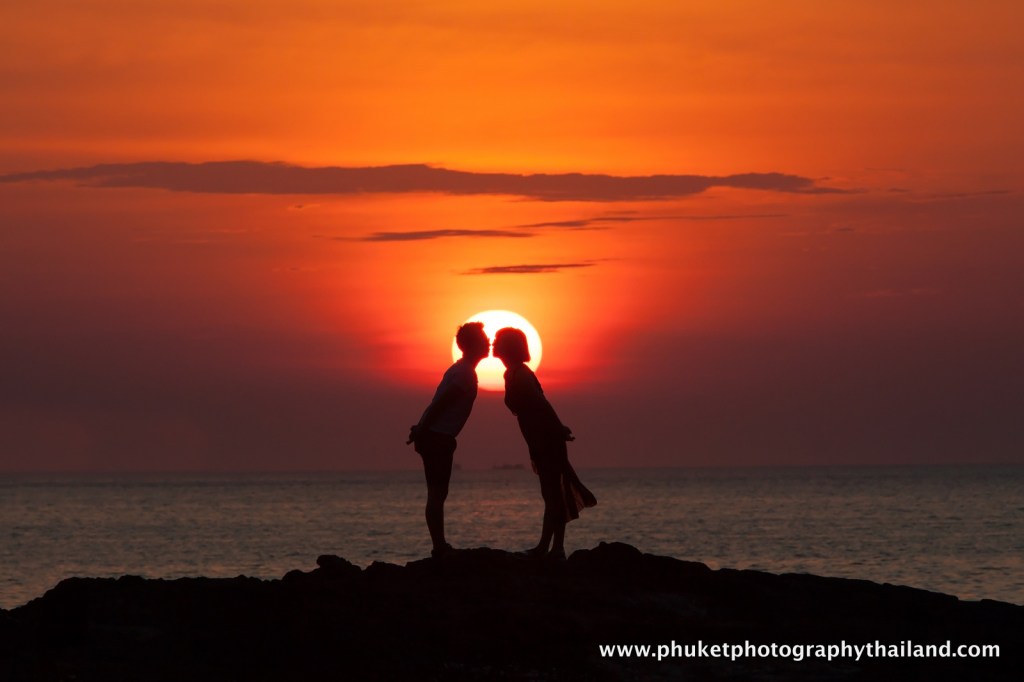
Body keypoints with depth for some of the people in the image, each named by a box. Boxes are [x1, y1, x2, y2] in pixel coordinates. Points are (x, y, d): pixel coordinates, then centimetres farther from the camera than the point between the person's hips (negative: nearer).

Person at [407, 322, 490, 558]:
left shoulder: (462, 371, 18)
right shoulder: (465, 374, -14)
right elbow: (440, 403, -20)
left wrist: (421, 430, 17)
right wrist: (421, 431, -20)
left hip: (435, 438, 10)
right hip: (437, 438, -10)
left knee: (438, 493, 9)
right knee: (437, 493, -11)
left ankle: (440, 547, 10)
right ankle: (440, 548, -13)